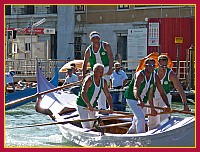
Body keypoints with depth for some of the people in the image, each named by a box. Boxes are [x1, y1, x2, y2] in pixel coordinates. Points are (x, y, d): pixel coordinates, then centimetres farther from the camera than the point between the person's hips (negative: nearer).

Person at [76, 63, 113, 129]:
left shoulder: (103, 82, -3)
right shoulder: (89, 80, -24)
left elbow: (108, 95, -1)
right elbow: (83, 93, -37)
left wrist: (110, 107, -17)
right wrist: (88, 105, -50)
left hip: (92, 106, 7)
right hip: (82, 105, -7)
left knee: (91, 125, 17)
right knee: (86, 126, -18)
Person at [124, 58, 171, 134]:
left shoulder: (155, 77, -8)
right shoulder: (140, 75, -28)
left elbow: (162, 92, -7)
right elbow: (135, 89, -45)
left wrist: (167, 105, -21)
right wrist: (139, 101, -64)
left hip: (142, 101, 7)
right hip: (132, 98, -7)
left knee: (137, 120, 19)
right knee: (141, 118, -23)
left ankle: (129, 134, 40)